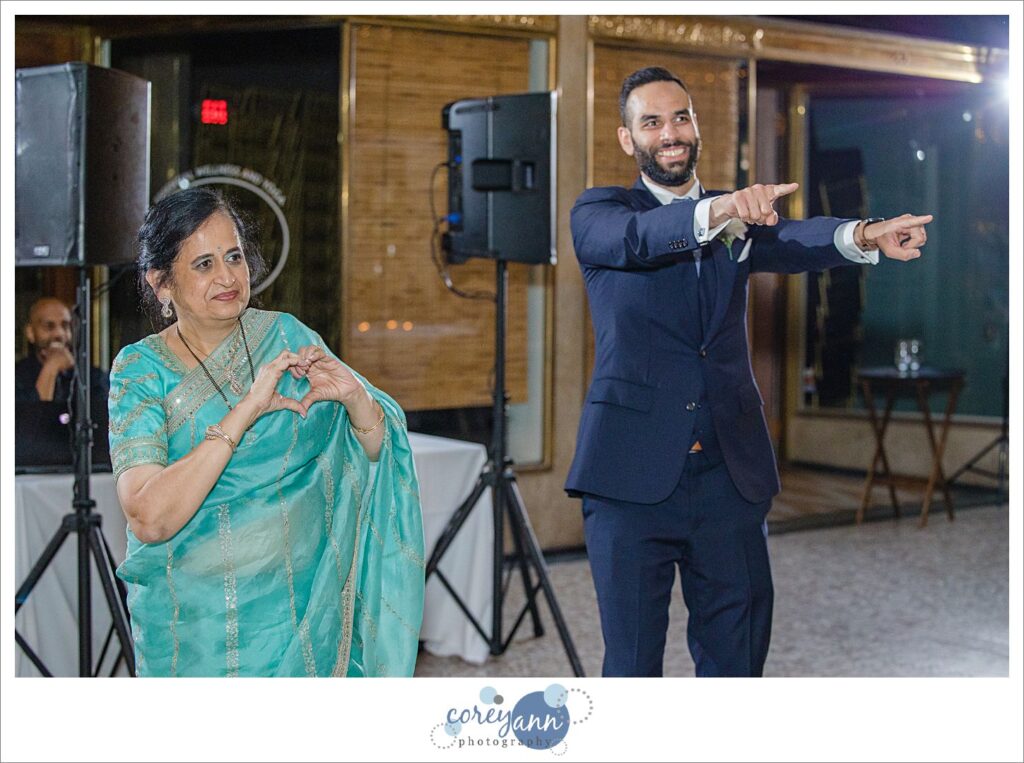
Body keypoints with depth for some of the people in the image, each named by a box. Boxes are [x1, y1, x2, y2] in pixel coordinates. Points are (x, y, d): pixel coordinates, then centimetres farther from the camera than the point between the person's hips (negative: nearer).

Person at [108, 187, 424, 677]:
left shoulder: (288, 337, -3)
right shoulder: (140, 370, -11)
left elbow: (379, 450, 1)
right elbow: (148, 519, -24)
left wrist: (355, 398, -20)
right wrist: (246, 409, -28)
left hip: (302, 602, 2)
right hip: (194, 615, -2)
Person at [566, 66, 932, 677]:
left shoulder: (741, 217, 14)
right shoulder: (599, 214, 5)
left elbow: (792, 244, -7)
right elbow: (636, 239, -18)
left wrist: (862, 236, -29)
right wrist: (715, 213, -38)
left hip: (730, 475, 3)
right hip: (634, 473, -3)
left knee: (737, 657, 9)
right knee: (632, 660, 4)